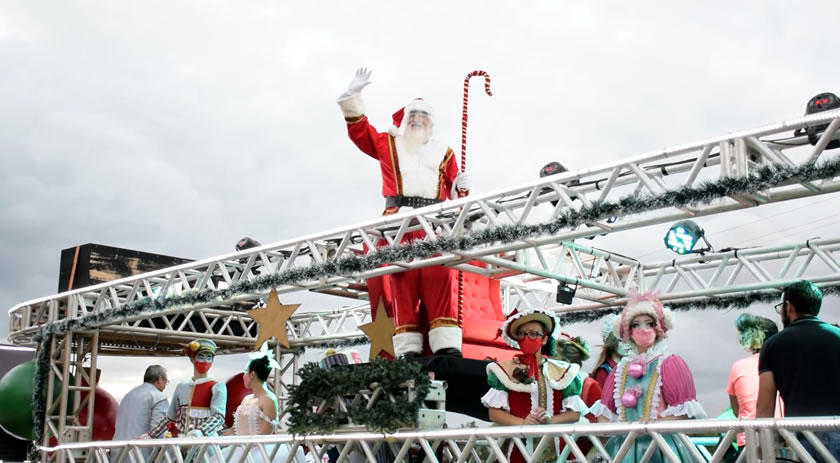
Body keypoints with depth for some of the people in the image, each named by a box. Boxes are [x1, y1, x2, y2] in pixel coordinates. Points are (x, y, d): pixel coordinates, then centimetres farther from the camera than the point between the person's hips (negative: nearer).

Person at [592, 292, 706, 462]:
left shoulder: (671, 363, -1)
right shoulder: (620, 369, 12)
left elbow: (683, 414, -10)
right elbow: (605, 412, 12)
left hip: (661, 447, -4)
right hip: (624, 447, 4)